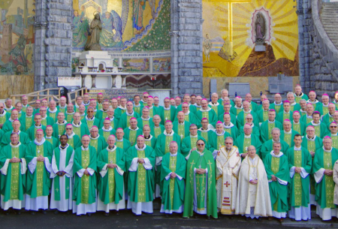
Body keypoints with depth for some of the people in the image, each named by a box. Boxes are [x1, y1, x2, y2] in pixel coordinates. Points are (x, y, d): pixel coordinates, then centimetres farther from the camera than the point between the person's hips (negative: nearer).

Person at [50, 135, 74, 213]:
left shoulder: (71, 150, 4)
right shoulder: (55, 150, 9)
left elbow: (71, 162, -2)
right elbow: (53, 162, 4)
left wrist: (65, 171, -12)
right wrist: (56, 171, -11)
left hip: (67, 173, -2)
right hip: (57, 174, 2)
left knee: (66, 191, -1)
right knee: (58, 191, 1)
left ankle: (67, 206, 5)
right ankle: (57, 206, 7)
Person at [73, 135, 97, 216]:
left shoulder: (92, 149, 8)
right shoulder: (77, 150, 5)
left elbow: (94, 161, -1)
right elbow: (75, 161, -4)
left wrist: (88, 170, -14)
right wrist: (83, 170, -14)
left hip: (90, 174, 1)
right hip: (79, 174, 0)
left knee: (89, 191, 1)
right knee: (80, 191, -1)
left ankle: (89, 209, 7)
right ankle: (79, 209, 4)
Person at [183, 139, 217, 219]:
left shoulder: (209, 153, 11)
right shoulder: (193, 153, 11)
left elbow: (212, 166, 0)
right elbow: (189, 165, 1)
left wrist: (205, 170, -16)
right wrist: (195, 170, -16)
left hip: (206, 178, 0)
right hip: (195, 178, 0)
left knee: (206, 193, -3)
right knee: (195, 193, -2)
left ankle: (207, 211, 2)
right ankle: (194, 209, 4)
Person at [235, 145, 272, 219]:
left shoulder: (259, 161, 12)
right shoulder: (245, 161, 7)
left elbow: (261, 171, 1)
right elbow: (244, 171, -5)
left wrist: (257, 180, -14)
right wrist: (250, 179, -17)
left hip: (258, 184, 1)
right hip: (247, 184, -1)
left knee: (257, 198, -4)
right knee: (248, 197, -6)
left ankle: (256, 213, 0)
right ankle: (248, 213, -3)